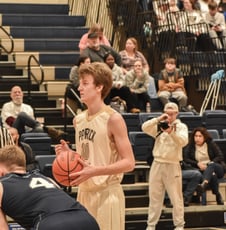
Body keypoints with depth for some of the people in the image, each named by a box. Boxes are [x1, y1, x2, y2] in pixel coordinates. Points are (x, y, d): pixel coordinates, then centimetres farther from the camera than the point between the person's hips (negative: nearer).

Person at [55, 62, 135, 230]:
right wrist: (68, 154, 2)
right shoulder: (78, 120, 11)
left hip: (107, 193, -7)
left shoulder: (113, 119, -11)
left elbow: (129, 162, -14)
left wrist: (94, 171, -23)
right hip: (84, 192, 7)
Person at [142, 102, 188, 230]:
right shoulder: (159, 126, 11)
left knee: (176, 197, -2)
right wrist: (158, 119, -15)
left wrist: (171, 132, -33)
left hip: (172, 166, -3)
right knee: (154, 196, 6)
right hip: (157, 164, 3)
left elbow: (183, 141, -17)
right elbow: (144, 128, -6)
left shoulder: (181, 127, 1)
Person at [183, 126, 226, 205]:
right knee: (213, 175, -38)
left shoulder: (211, 144, 7)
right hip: (201, 170, 1)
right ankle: (218, 196, -36)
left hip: (217, 168, -1)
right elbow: (186, 159, -2)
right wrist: (197, 164, -16)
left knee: (211, 166, -40)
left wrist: (208, 165, -14)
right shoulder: (190, 146, 8)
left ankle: (204, 184, -69)